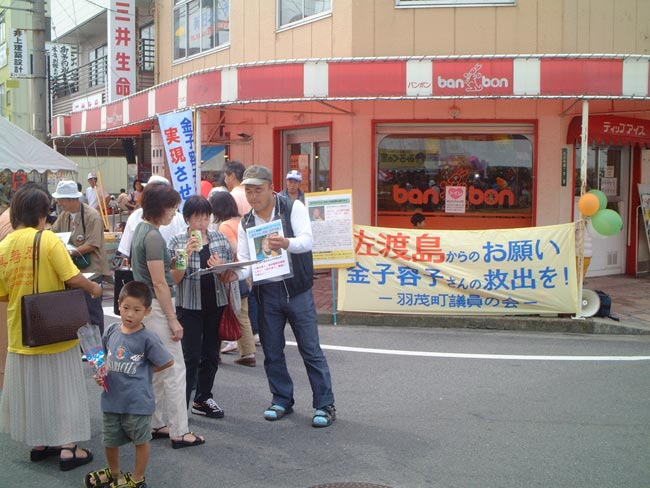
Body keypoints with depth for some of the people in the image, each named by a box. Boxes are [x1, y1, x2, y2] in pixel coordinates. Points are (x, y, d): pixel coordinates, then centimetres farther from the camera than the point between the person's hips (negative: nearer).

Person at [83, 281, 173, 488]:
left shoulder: (147, 338, -16)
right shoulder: (112, 330, -2)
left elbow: (167, 362, -7)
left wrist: (144, 370, -5)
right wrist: (102, 373, 0)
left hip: (137, 401, -5)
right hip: (112, 398, 5)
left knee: (141, 440, 14)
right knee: (110, 440, 20)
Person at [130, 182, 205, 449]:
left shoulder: (141, 229, 11)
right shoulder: (153, 236, -18)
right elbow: (159, 282, -20)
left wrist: (171, 260, 13)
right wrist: (173, 319, -18)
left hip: (146, 304, 10)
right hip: (156, 307, -10)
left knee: (156, 370, 16)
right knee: (174, 370, -4)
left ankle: (156, 424, 25)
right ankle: (179, 432, 2)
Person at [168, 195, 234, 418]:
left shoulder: (220, 238, 6)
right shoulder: (177, 242, -3)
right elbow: (175, 278, -7)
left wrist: (221, 266, -12)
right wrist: (187, 253, -19)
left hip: (217, 303, 4)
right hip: (189, 305, -4)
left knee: (211, 354, 11)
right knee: (191, 356, -4)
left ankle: (203, 399, 25)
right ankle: (181, 404, 4)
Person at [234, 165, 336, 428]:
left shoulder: (293, 208, -8)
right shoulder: (246, 222, 5)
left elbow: (307, 240, -22)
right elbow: (245, 260, -1)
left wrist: (287, 243, -44)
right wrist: (236, 273, -24)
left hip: (297, 290, -4)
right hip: (266, 292, 4)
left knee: (311, 349, 0)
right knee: (272, 351, 11)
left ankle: (325, 404, 10)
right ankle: (282, 399, 28)